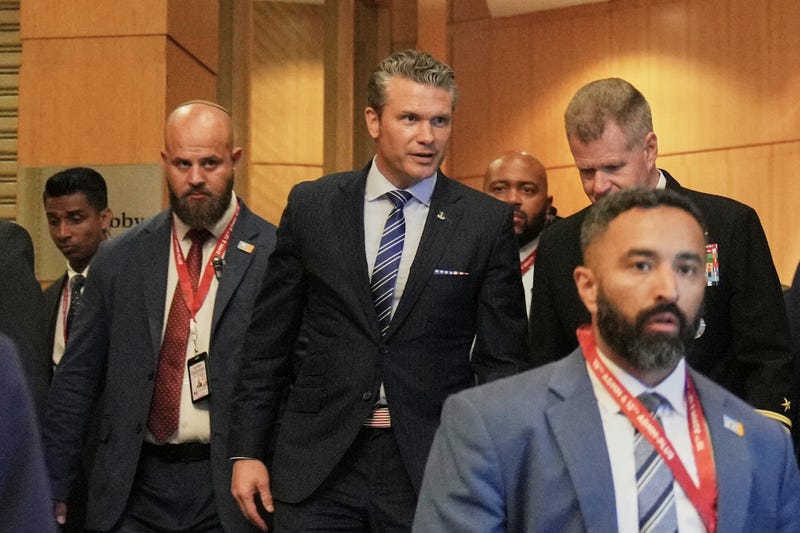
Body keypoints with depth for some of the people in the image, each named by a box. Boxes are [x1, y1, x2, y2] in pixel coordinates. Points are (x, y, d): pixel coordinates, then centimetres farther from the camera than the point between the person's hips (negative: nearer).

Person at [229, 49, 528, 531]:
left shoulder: (488, 223, -1)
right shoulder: (311, 206, 3)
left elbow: (503, 360, 1)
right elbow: (269, 340, 7)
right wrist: (248, 451, 4)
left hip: (431, 468, -1)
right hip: (317, 468, 1)